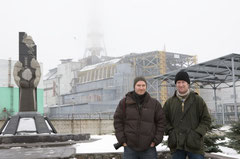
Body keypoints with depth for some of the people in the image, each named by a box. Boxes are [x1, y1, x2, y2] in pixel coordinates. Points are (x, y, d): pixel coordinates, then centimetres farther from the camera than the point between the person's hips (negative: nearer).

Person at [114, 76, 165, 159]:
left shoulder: (154, 103, 2)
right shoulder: (124, 102, 0)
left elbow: (161, 122, 4)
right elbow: (118, 121, 2)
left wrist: (156, 141, -2)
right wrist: (122, 141, -4)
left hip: (148, 148, 0)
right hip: (130, 148, 0)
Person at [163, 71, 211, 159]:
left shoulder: (198, 100, 2)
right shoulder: (169, 102, 7)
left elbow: (206, 120, 1)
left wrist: (197, 133, -11)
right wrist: (170, 132, -5)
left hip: (194, 145, -2)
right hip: (176, 145, 2)